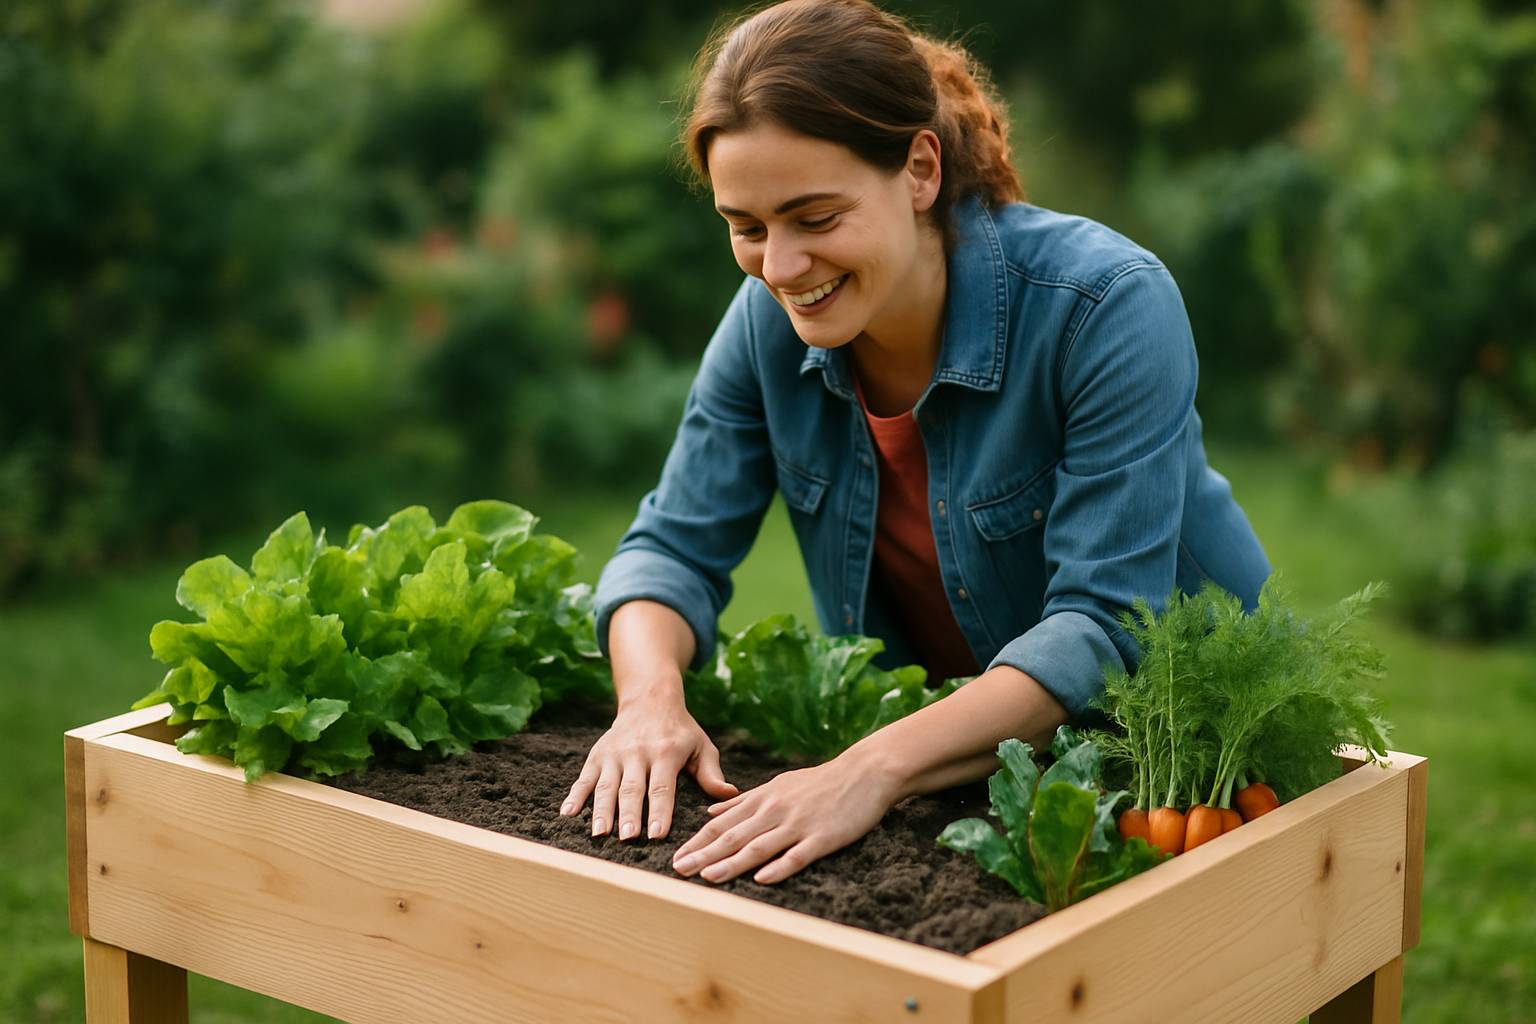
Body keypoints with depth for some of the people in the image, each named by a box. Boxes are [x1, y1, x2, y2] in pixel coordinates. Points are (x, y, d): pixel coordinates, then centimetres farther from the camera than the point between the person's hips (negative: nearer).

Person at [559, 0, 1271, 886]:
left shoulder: (1108, 306, -25)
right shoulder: (771, 322, -9)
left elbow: (1104, 625, -30)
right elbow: (676, 548, -4)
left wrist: (878, 767, -41)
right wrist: (651, 699, -26)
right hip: (953, 754, 4)